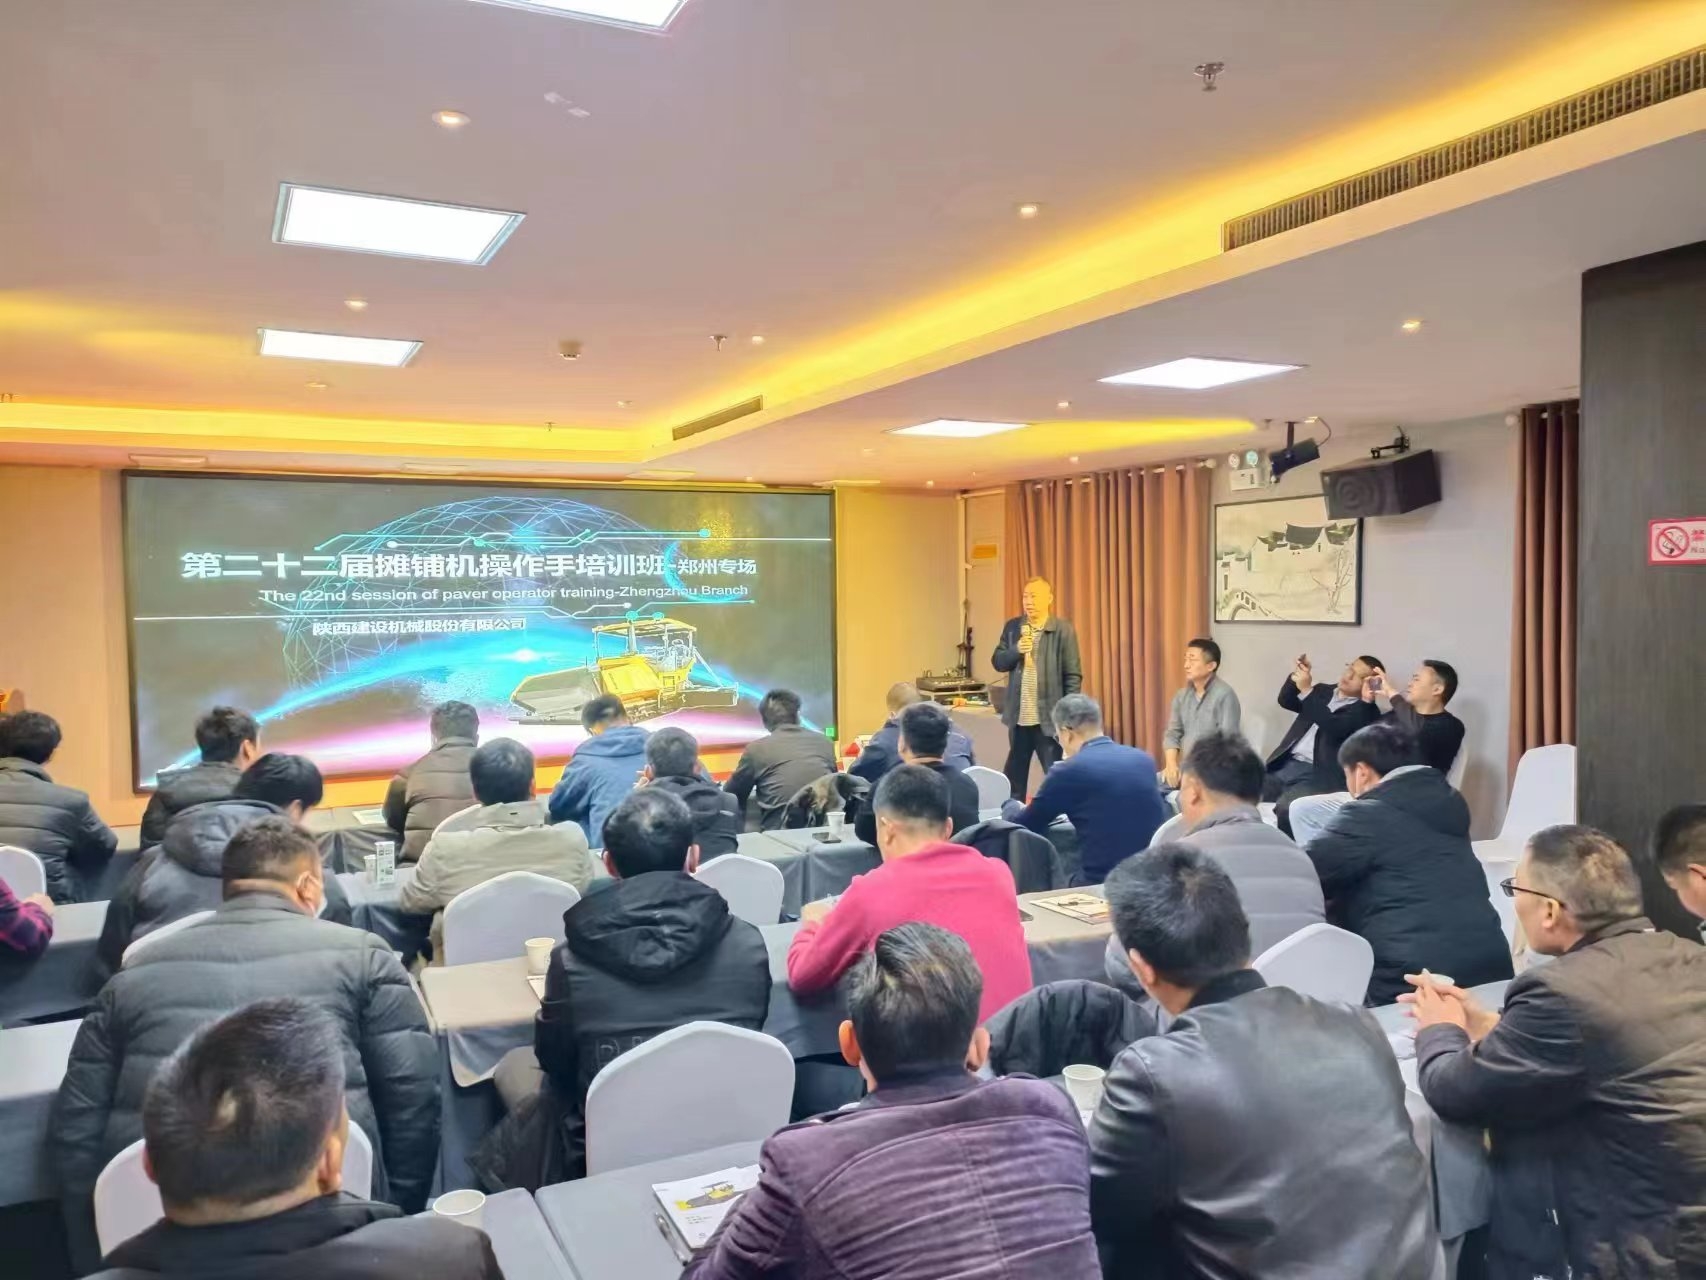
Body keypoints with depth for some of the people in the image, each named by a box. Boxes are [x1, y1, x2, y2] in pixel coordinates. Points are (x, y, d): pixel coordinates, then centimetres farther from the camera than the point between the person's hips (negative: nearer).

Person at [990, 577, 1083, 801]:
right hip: (1018, 717, 4)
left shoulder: (1063, 630, -6)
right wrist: (1016, 650, -14)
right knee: (1014, 777, 15)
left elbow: (1073, 675, -7)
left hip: (1049, 718, -4)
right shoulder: (1012, 627, 7)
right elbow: (997, 662, 5)